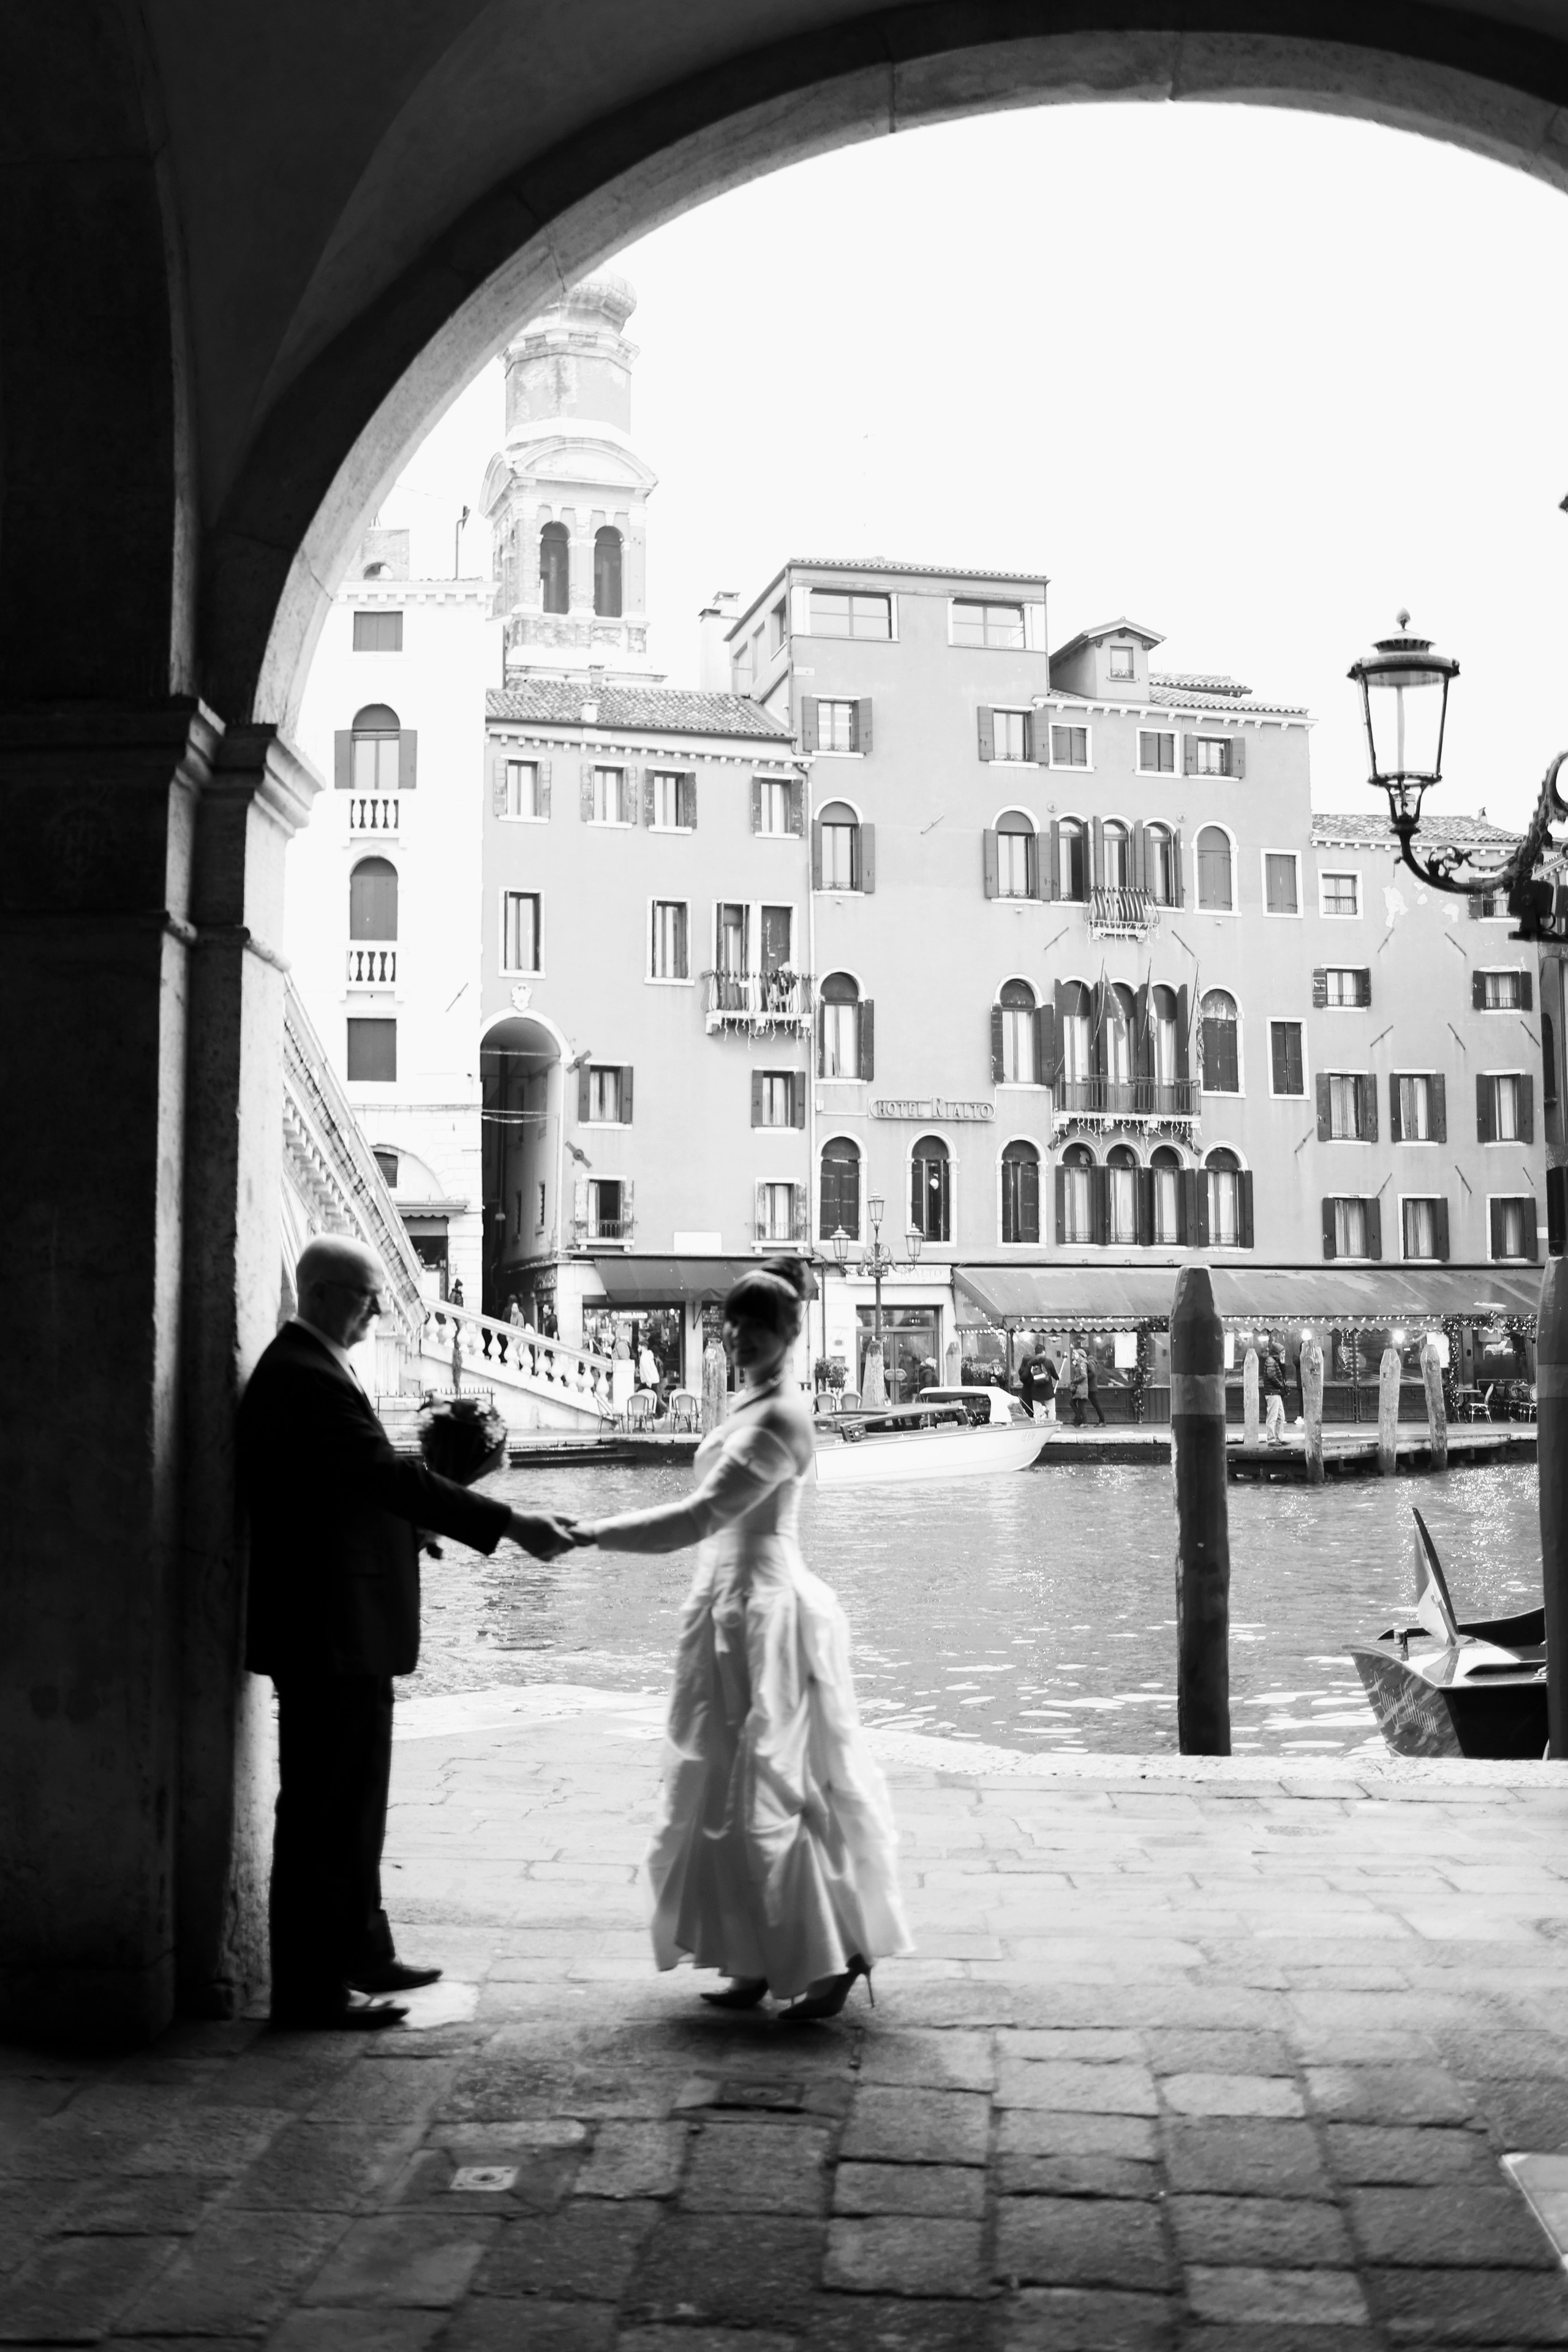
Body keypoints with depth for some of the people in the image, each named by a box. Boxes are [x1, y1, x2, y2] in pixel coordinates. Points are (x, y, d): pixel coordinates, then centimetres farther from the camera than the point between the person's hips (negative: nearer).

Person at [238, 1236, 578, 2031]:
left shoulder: (311, 1369, 14)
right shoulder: (305, 1375, -19)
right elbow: (389, 1475, -26)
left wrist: (410, 1520, 2)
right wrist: (510, 1525, -27)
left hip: (344, 1626, 11)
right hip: (328, 1630, -11)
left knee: (352, 1801, 19)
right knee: (322, 1807, -2)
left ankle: (359, 1953, 30)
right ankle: (308, 1988, 6)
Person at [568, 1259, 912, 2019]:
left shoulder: (778, 1418, -18)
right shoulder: (751, 1403, 13)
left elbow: (699, 1516, -25)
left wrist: (589, 1533, -27)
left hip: (765, 1611, -10)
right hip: (732, 1609, 10)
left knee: (766, 1796, -5)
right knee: (728, 1793, 12)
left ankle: (836, 1957, 4)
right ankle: (758, 1962, 18)